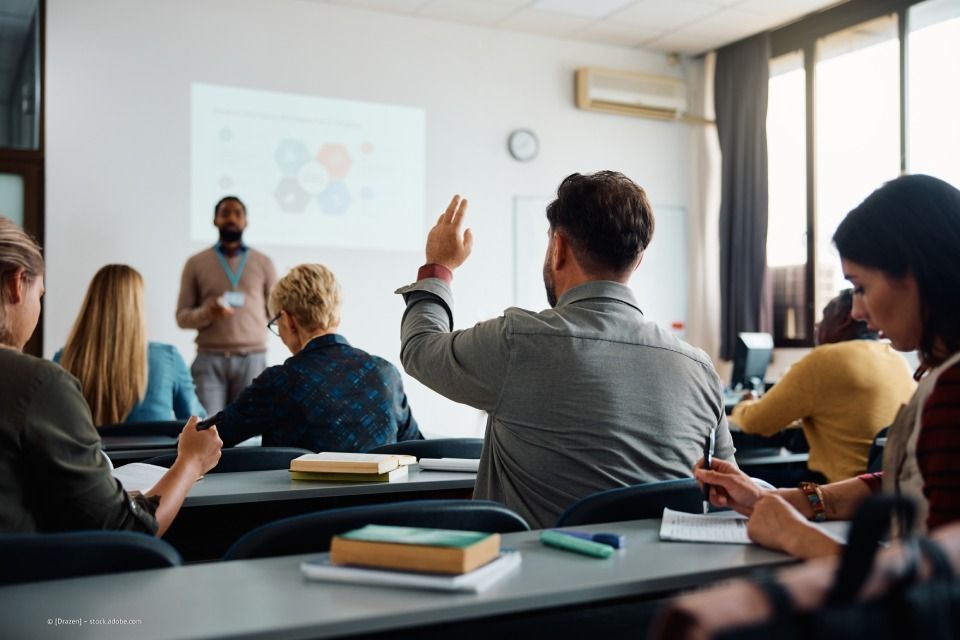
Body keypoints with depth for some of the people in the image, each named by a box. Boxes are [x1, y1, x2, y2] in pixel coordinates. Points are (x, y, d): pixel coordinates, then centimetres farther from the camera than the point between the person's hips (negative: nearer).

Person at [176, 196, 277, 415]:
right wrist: (207, 313, -12)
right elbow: (182, 317, 6)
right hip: (209, 359, 0)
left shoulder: (263, 263, 11)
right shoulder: (196, 263, 9)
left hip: (252, 359, 1)